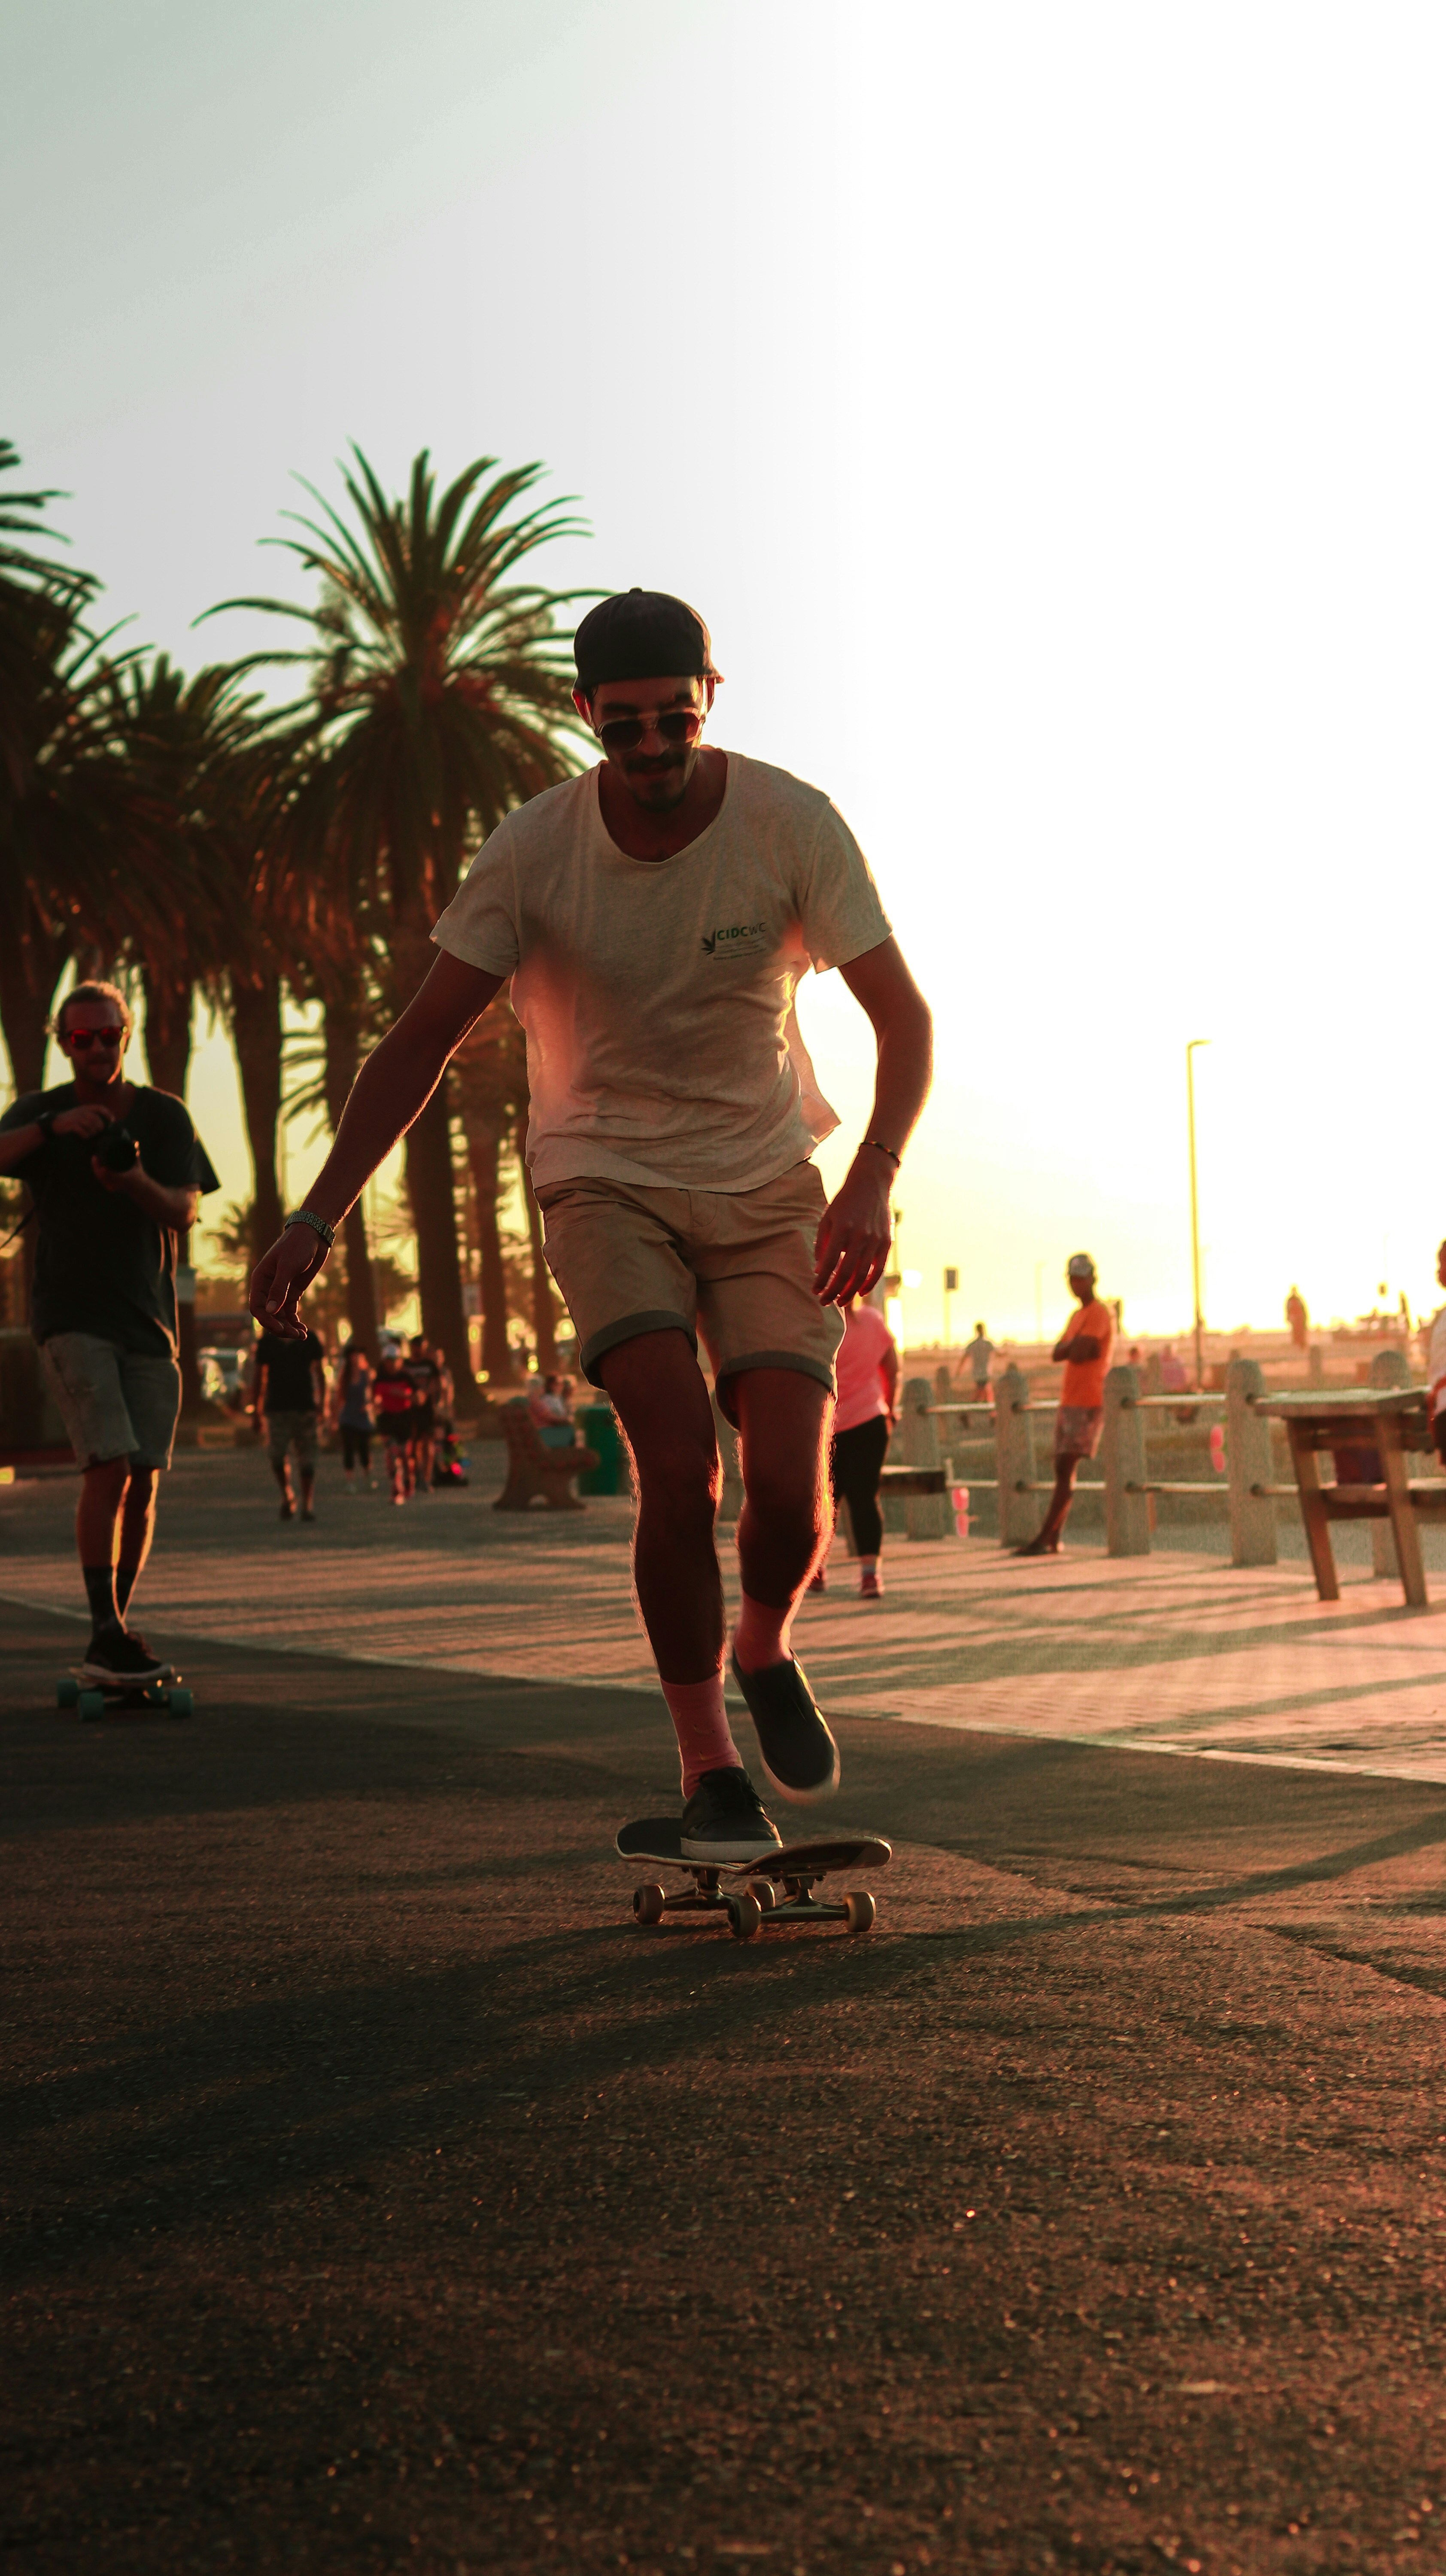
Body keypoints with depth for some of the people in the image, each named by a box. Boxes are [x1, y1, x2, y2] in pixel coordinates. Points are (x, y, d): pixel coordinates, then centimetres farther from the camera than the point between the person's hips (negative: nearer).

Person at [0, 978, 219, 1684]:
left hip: (147, 1320, 3)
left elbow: (183, 1211, -3)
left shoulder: (165, 1115, 7)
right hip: (71, 1315, -3)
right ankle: (106, 1635, -19)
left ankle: (114, 1634, 11)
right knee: (109, 1465, -18)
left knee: (143, 1481, 0)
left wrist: (133, 1182, -23)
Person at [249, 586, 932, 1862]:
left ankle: (766, 1649, 23)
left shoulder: (791, 825, -13)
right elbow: (422, 1040, -8)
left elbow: (905, 1019, -10)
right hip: (606, 1179, -1)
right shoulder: (535, 850, -13)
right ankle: (707, 1764, -5)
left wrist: (873, 1181, -27)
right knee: (680, 1465, -21)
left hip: (767, 1183, 1)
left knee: (790, 1497, -12)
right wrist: (319, 1215, -17)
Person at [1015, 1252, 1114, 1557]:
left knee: (1068, 1469, -13)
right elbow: (1057, 1354, 12)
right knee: (1062, 1469, 9)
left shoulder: (1100, 1313, -8)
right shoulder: (1079, 1315, 22)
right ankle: (1054, 1540, 11)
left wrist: (1068, 1348, 0)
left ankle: (1044, 1539, -17)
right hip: (1069, 1403, 10)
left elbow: (1079, 1353, -20)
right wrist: (1075, 1347, -7)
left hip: (1088, 1404, -10)